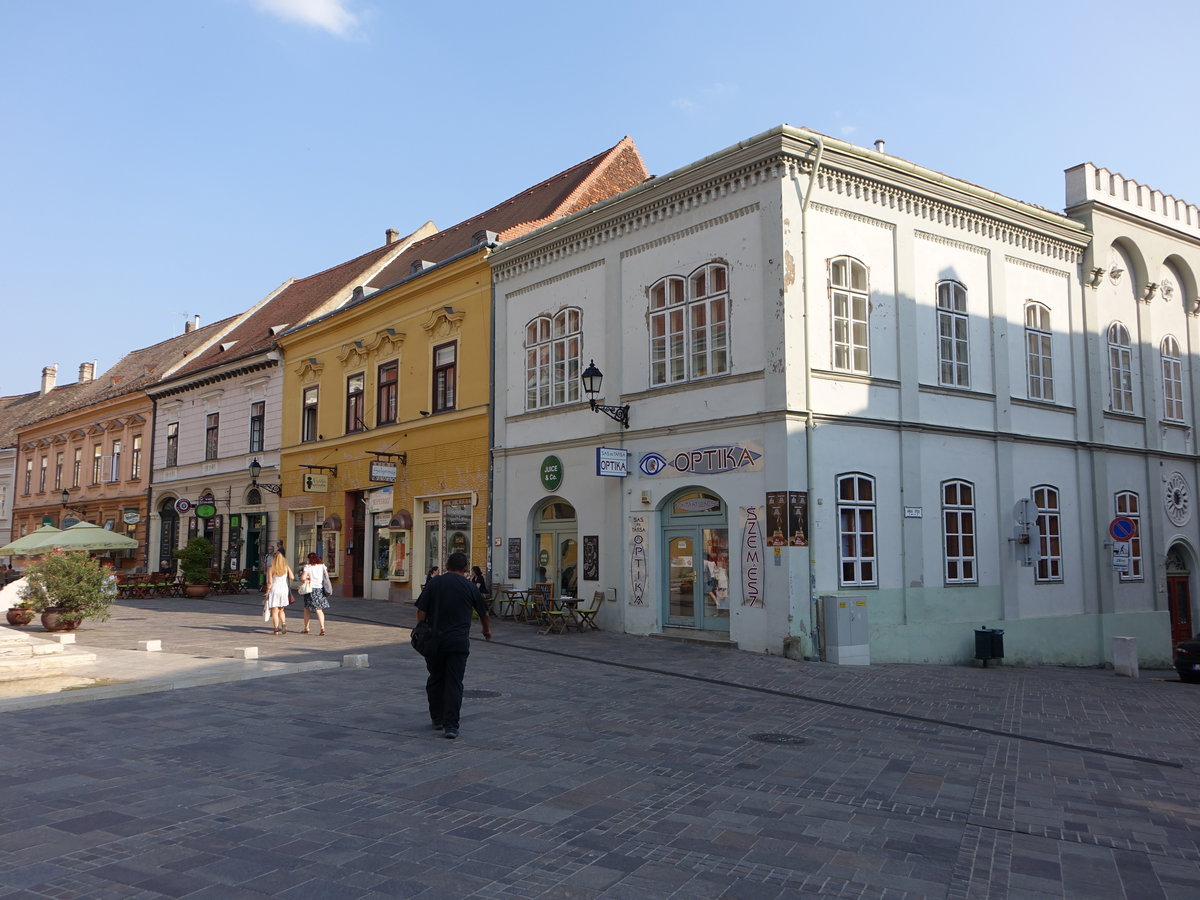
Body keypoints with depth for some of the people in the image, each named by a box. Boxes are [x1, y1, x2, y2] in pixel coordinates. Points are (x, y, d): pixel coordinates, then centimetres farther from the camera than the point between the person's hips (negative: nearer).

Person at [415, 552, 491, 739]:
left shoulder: (433, 583, 2)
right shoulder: (470, 587, 3)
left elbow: (421, 611, -1)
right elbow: (483, 614, 15)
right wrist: (487, 631, 33)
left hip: (434, 641, 1)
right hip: (459, 643, -1)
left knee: (435, 680, 17)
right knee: (454, 684, 0)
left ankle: (437, 720, 25)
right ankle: (450, 725, -6)